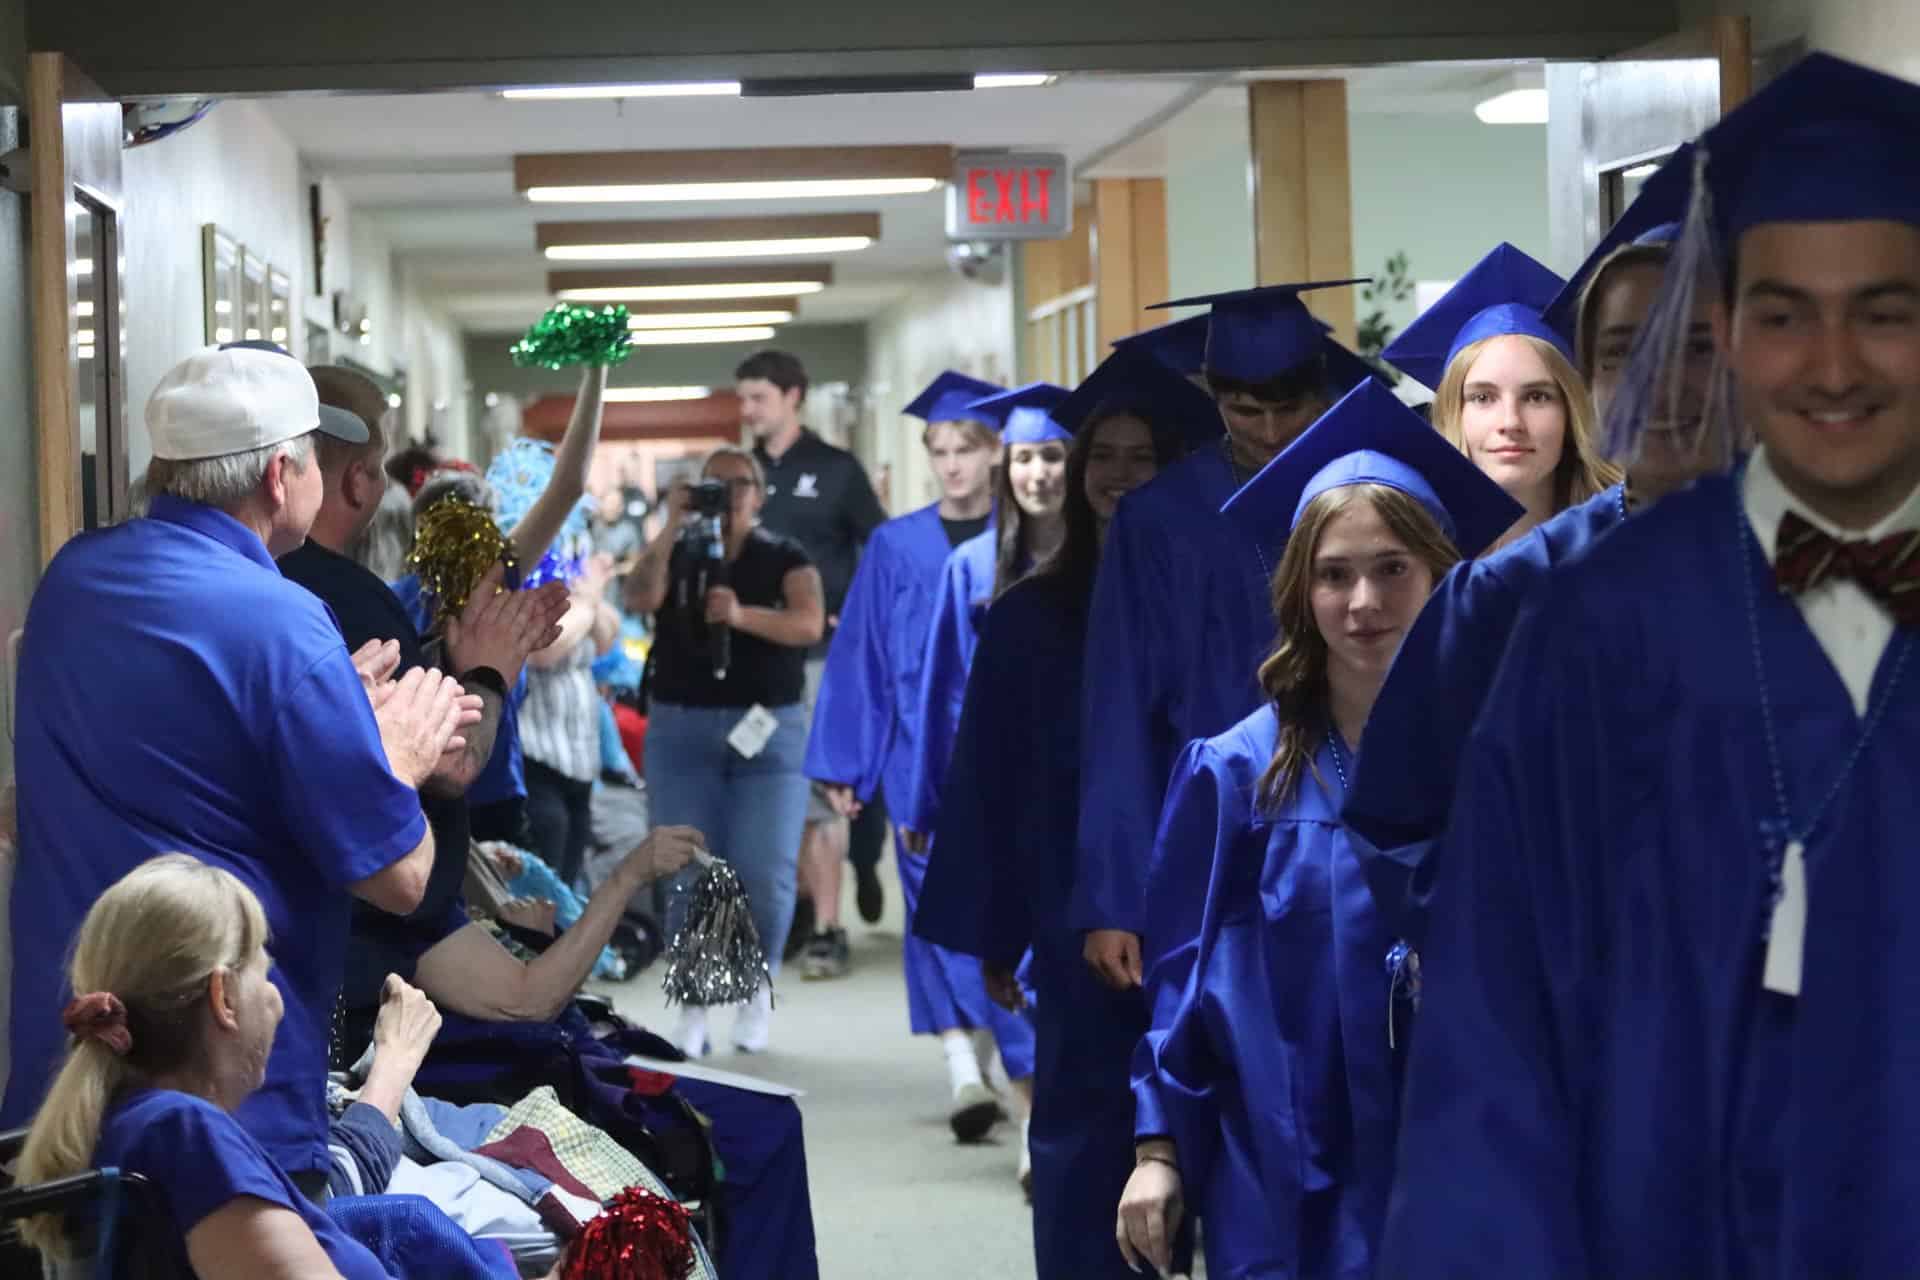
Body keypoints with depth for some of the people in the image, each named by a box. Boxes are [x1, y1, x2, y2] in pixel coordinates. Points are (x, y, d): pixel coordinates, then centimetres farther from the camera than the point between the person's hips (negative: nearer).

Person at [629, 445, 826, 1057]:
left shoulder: (786, 559, 6)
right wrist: (671, 527, -15)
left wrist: (742, 615, -26)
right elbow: (640, 598, -10)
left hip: (768, 730, -1)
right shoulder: (678, 554, 9)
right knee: (688, 874, -1)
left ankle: (758, 989, 16)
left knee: (764, 875, -5)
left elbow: (809, 623, -12)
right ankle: (693, 1005, 8)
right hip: (682, 729, 1)